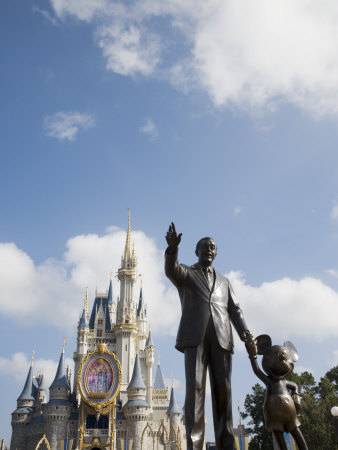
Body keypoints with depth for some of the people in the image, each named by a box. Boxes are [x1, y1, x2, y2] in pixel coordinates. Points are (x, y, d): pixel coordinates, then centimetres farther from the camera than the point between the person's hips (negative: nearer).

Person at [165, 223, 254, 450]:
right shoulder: (185, 274, 17)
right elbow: (171, 270, -8)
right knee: (195, 388, -12)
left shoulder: (224, 281, 28)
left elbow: (235, 310, 16)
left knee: (223, 391, -2)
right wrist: (173, 248, -29)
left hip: (221, 338, 3)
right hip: (195, 337, -3)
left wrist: (245, 333, -4)